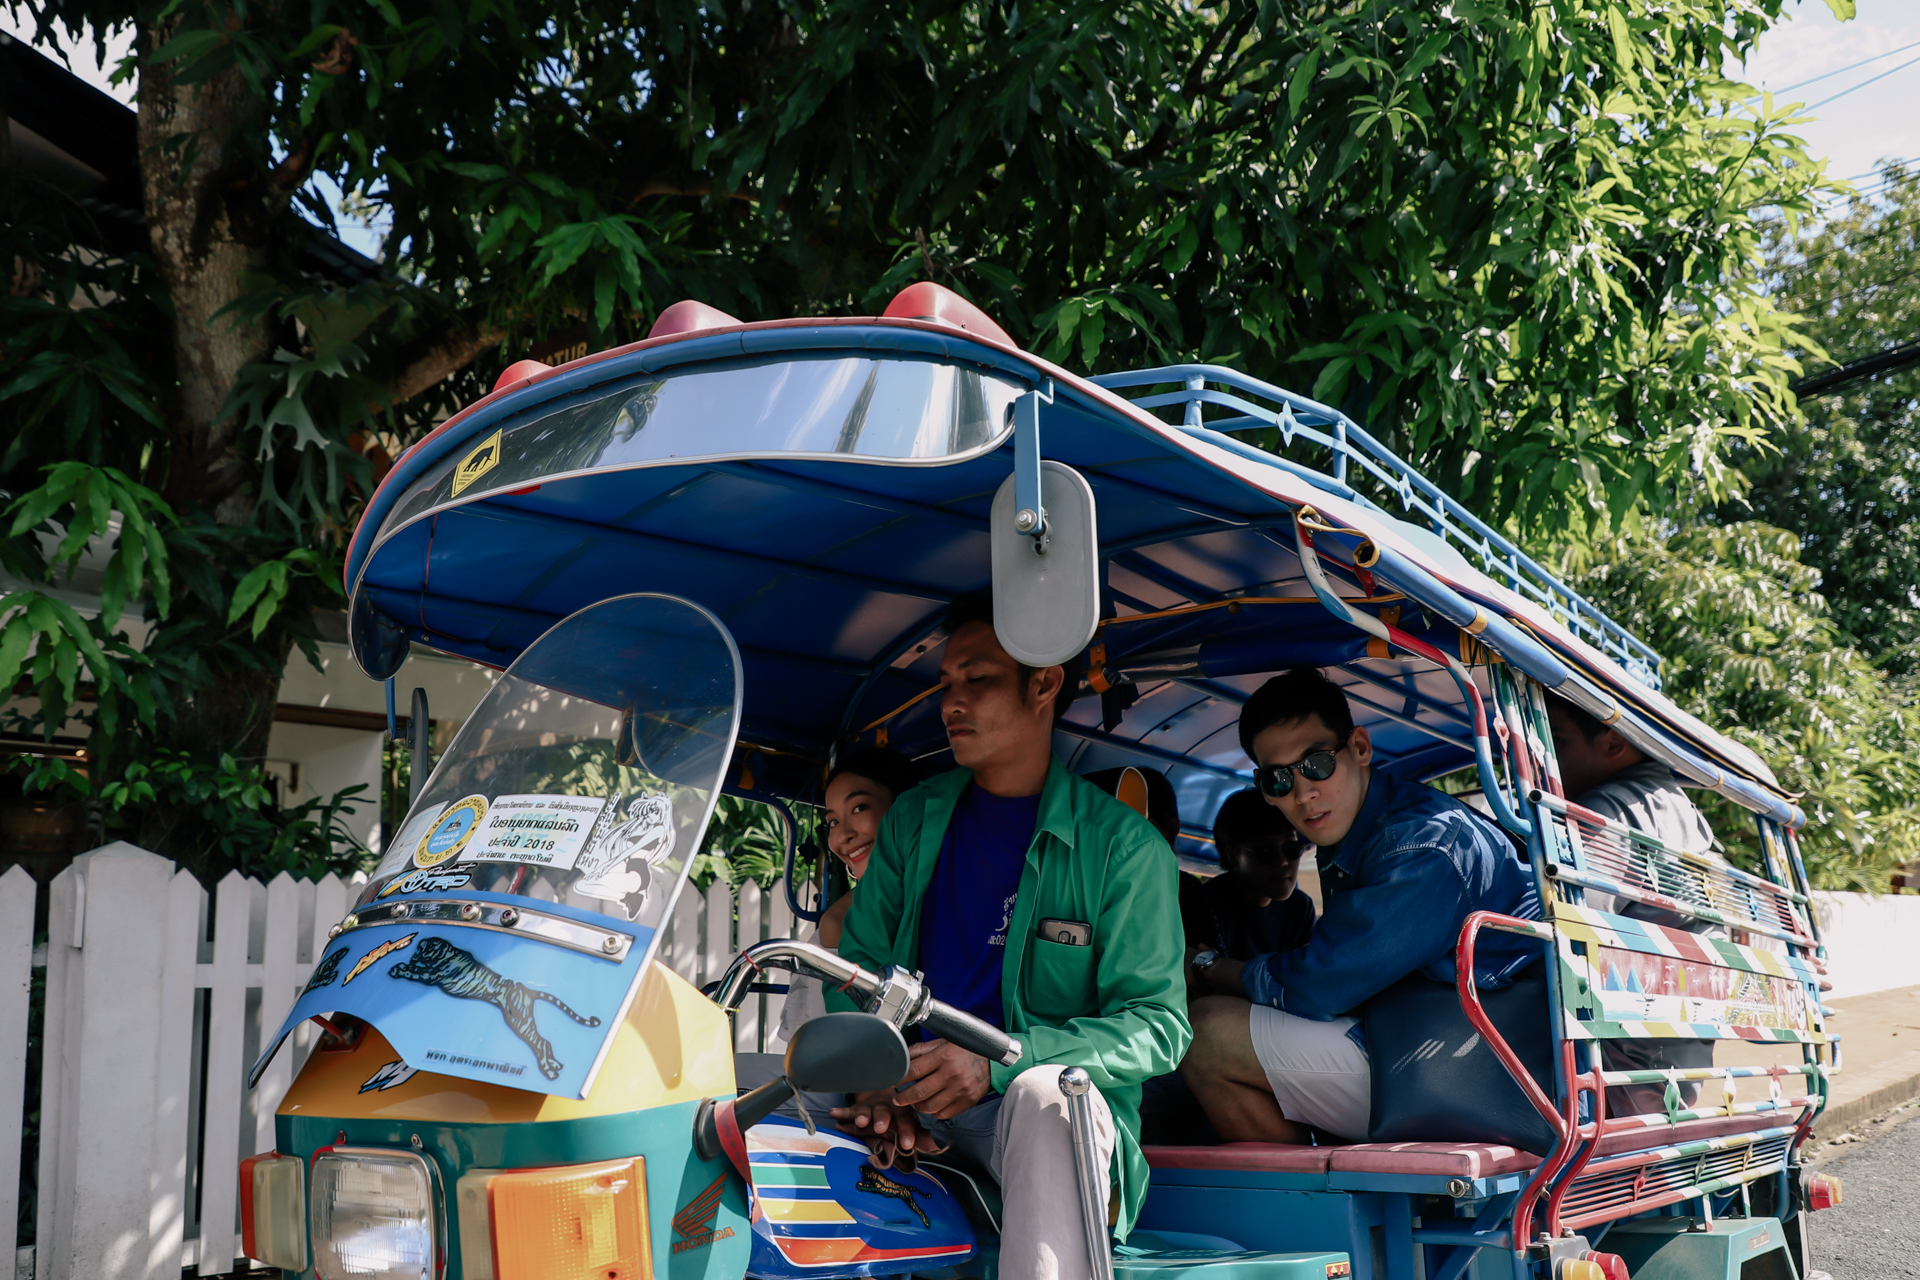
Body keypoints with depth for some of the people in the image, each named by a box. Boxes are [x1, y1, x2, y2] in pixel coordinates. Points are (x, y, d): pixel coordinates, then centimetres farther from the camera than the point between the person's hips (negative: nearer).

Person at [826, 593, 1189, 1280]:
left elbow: (1158, 1022, -8)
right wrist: (876, 1084, -13)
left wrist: (999, 1063, -23)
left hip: (1059, 1103, -3)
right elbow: (859, 964, 9)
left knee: (1043, 1093, -38)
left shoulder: (1125, 844, -2)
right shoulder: (915, 818, 12)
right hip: (914, 1103, 3)